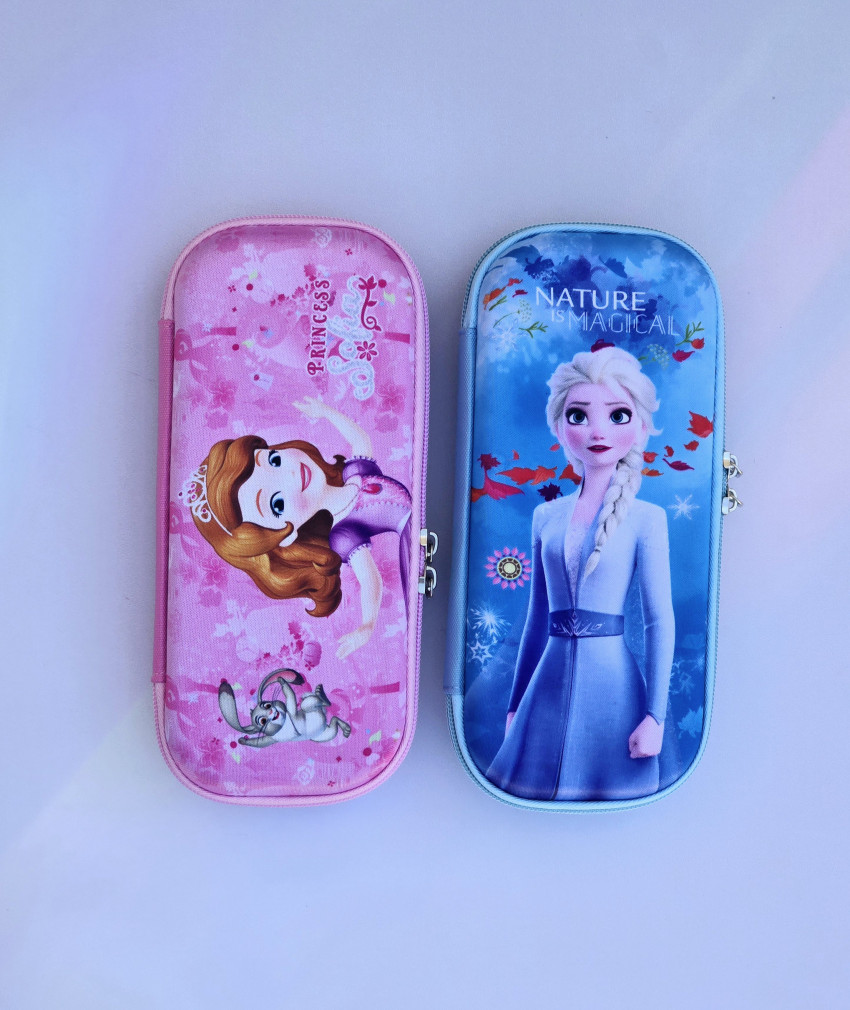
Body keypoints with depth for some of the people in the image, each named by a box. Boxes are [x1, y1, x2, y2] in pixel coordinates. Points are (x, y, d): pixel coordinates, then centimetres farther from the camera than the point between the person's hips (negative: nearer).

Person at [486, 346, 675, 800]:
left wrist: (655, 715, -8)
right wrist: (515, 704, 14)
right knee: (535, 789, 8)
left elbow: (659, 619, -4)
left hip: (612, 685, -3)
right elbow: (538, 614, 11)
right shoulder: (546, 516, 6)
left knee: (609, 793, 5)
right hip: (550, 686, 3)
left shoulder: (645, 518, -3)